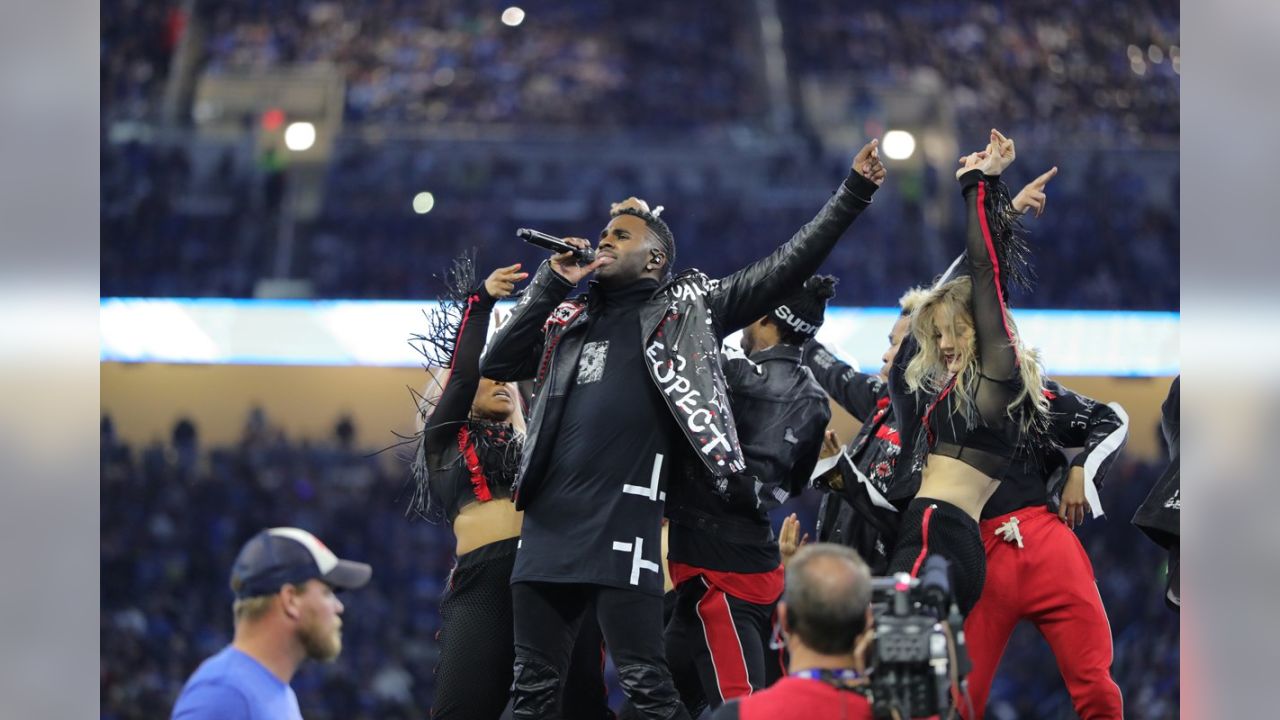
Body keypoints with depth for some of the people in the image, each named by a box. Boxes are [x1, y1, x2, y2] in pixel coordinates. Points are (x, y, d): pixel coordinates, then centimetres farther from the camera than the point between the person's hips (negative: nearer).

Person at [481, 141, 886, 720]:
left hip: (623, 524, -5)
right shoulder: (571, 318, 21)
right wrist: (552, 283, 9)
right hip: (548, 522, 5)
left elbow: (786, 268, 4)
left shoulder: (683, 309, 8)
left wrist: (853, 194, -2)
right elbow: (497, 364, 16)